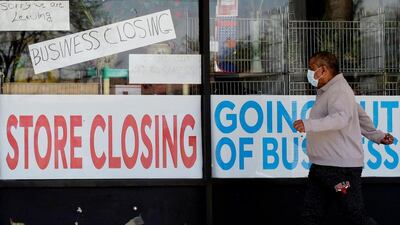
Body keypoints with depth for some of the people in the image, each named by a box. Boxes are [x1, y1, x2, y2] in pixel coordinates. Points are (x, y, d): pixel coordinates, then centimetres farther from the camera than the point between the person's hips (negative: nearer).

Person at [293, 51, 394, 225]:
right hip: (320, 166, 10)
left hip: (341, 168, -10)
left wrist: (309, 125, -42)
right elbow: (360, 115, 27)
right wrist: (376, 135, 36)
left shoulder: (339, 91, -12)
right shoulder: (325, 92, 19)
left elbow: (341, 118, -32)